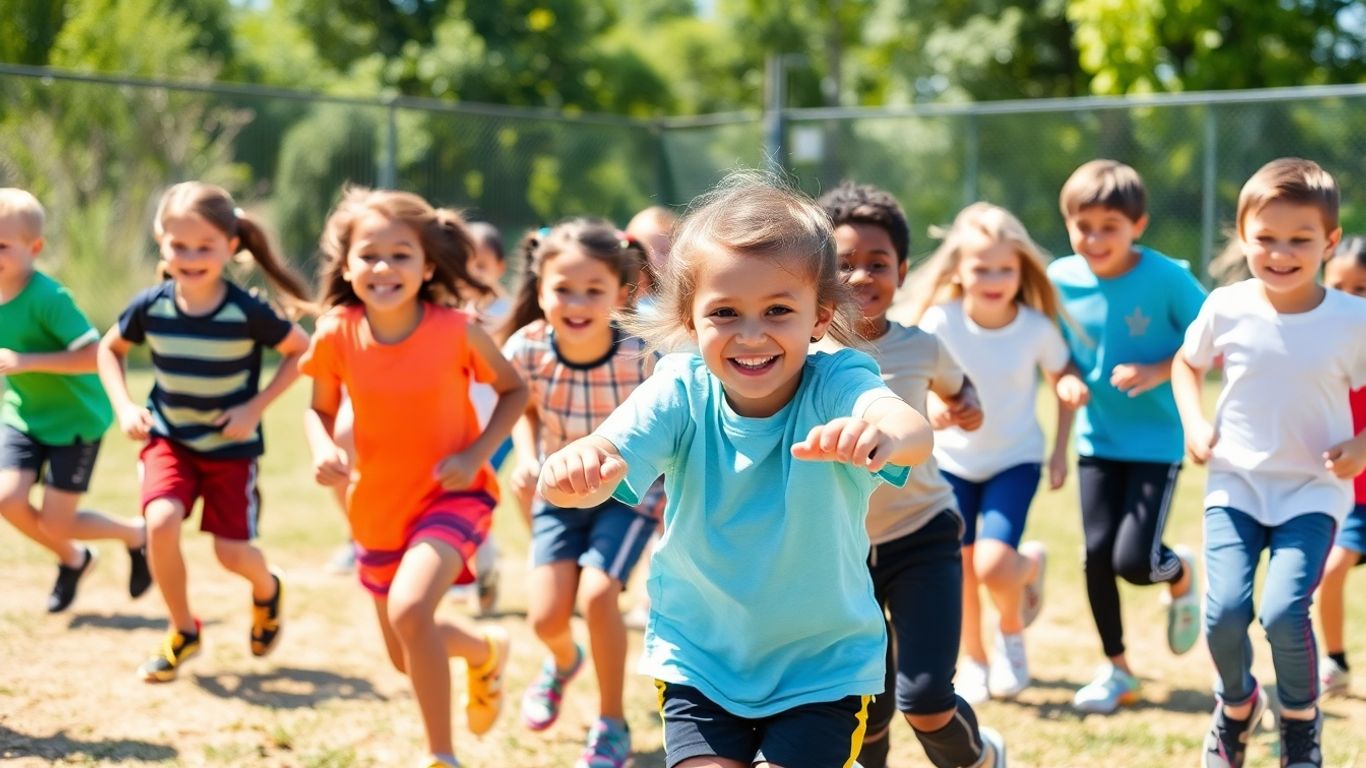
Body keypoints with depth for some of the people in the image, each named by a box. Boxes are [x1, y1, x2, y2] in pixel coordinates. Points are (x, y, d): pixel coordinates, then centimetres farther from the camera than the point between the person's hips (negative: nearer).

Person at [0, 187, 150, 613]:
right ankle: (73, 560, 20)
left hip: (75, 418, -6)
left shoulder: (48, 298, -27)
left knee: (55, 523, -4)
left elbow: (96, 354, -33)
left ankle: (135, 535, 26)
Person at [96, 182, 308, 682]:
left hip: (231, 445, -2)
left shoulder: (247, 313, -23)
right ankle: (183, 631, 1)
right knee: (161, 522, -22)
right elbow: (109, 348, 4)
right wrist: (124, 407, -9)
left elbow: (302, 351, -10)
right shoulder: (150, 307, -15)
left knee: (232, 552, -2)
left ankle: (268, 591, 37)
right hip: (168, 438, 2)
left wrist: (255, 408, -17)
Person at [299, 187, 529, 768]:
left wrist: (476, 453, -19)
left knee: (409, 609, -30)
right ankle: (485, 651, 53)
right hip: (378, 507, 4)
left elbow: (514, 391, -5)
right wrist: (323, 450, -21)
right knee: (405, 655, 17)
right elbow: (321, 409, 1)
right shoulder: (337, 335, -15)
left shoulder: (456, 330, -21)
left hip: (452, 497, -4)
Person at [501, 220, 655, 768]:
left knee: (596, 593, -23)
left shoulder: (642, 358, -30)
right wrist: (526, 456, -15)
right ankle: (563, 662, 37)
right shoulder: (528, 350, -22)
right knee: (545, 616, -5)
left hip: (629, 493, -3)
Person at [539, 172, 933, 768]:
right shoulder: (681, 394, -15)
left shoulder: (835, 384, -22)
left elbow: (913, 430, -44)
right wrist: (575, 468, -57)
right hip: (699, 660, 2)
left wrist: (887, 433, -68)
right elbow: (614, 454, -32)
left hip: (824, 667, -2)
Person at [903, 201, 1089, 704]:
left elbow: (1062, 380, 0)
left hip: (1016, 460, -1)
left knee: (994, 567, -20)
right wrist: (930, 411, -33)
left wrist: (1060, 452, -3)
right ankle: (975, 662, 31)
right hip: (952, 459, 1)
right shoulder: (940, 322, -18)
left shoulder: (1037, 328, -16)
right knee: (960, 572, 5)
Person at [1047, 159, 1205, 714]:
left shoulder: (1166, 277, -17)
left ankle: (1180, 575, 26)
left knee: (1134, 560, -11)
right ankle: (1116, 670, 18)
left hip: (1158, 439, -3)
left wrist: (1159, 372, -22)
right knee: (1098, 552, -1)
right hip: (1098, 438, 3)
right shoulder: (1061, 279, -6)